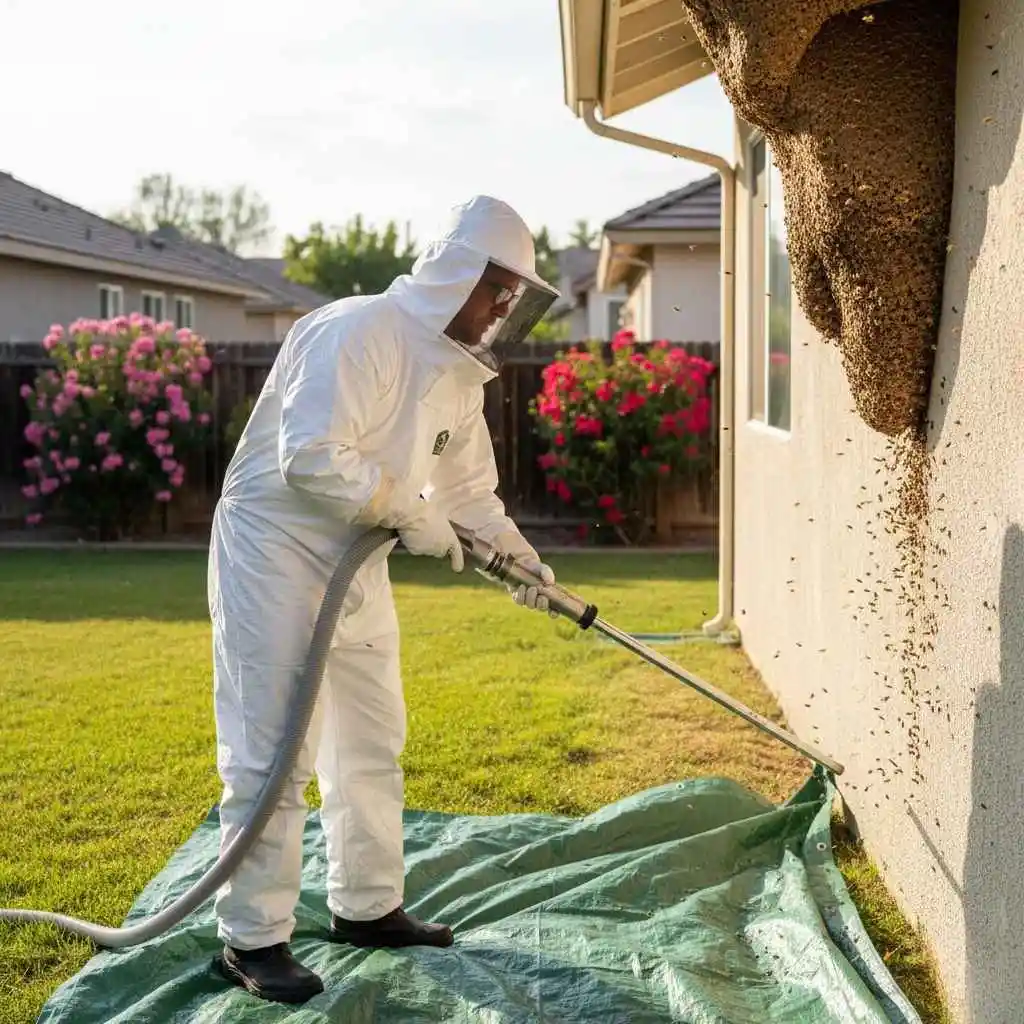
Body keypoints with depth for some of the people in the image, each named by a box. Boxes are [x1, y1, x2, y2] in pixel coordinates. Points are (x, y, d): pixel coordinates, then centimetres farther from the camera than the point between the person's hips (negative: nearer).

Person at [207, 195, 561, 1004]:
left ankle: (368, 907, 28)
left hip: (354, 560, 9)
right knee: (273, 750, -7)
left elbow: (468, 486, 16)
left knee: (372, 744, 14)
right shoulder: (359, 332, -21)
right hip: (275, 550, -9)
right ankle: (253, 938, 5)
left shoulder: (461, 369, 8)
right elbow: (309, 458, -30)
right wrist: (412, 513, -23)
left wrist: (522, 556, 4)